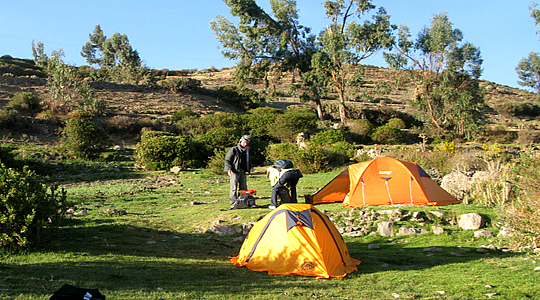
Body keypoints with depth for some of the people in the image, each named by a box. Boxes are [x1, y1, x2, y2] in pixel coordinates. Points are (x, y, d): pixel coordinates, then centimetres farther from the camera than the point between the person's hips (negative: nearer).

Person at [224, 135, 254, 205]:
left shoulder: (247, 151, 17)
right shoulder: (233, 150, -4)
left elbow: (248, 161, 30)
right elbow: (227, 160, -5)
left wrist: (251, 167, 12)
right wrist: (229, 169, -18)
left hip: (243, 172, 7)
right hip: (235, 171, -7)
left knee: (243, 188, 8)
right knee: (234, 188, -6)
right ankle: (233, 203, -2)